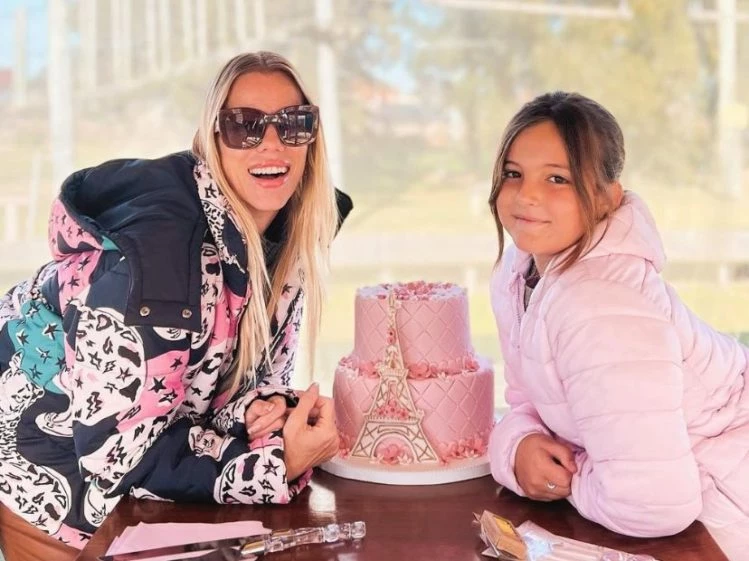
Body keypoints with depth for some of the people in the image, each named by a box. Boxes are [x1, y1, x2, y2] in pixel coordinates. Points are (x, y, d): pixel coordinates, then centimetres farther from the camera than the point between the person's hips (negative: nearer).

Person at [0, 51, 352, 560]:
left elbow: (249, 376, -1)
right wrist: (275, 465, -34)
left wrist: (268, 410, -22)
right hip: (47, 475, -6)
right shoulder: (157, 244, -33)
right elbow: (119, 451, -31)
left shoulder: (289, 240, -10)